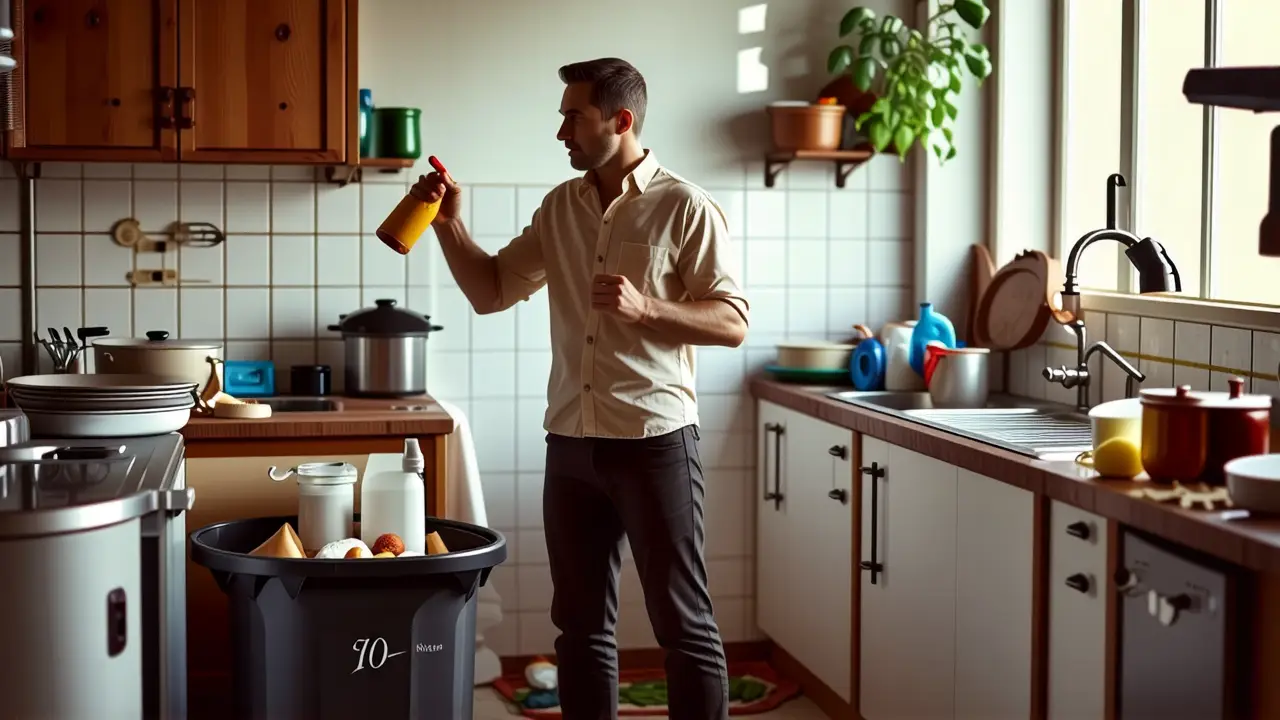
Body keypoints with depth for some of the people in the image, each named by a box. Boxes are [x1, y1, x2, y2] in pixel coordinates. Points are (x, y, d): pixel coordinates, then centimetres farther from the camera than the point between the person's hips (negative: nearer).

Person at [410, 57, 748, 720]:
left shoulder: (683, 208, -6)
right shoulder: (560, 207, 11)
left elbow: (733, 323, -8)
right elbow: (491, 292, 15)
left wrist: (644, 308, -21)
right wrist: (448, 225, 1)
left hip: (654, 441, -5)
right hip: (571, 444, 6)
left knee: (682, 622, 1)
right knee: (581, 624, 12)